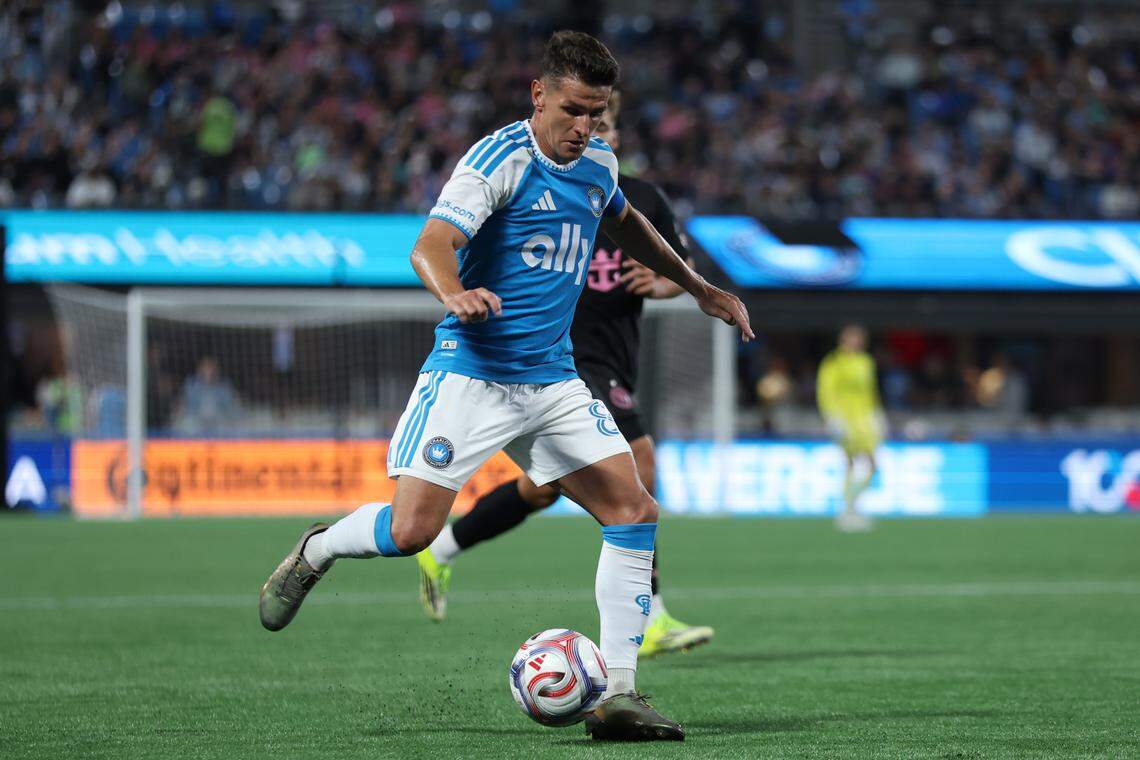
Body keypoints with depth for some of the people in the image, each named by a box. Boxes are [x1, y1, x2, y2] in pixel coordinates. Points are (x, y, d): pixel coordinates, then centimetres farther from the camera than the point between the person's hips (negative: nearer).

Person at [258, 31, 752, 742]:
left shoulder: (599, 164, 10)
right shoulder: (500, 158, -13)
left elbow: (626, 223, 34)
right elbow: (432, 245, -26)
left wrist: (700, 288, 36)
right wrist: (454, 294, -47)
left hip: (554, 382, 7)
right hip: (472, 373, -7)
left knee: (635, 514, -6)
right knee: (411, 529, -15)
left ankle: (618, 695, -3)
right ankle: (316, 551, 18)